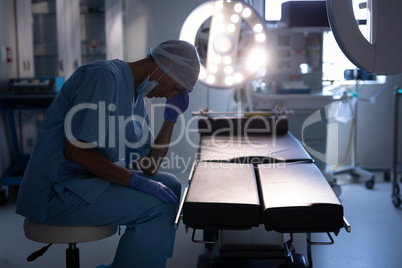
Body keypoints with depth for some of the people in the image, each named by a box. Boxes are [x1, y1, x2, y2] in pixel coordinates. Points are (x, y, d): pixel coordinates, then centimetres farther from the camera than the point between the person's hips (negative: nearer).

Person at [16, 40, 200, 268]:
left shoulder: (138, 97, 11)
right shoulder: (105, 76, -17)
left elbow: (150, 166, 9)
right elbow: (76, 150, -23)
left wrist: (172, 116, 4)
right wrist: (136, 180, -22)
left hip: (91, 180, 10)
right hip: (54, 193, -10)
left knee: (170, 185, 10)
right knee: (159, 208, -19)